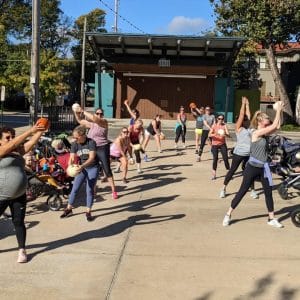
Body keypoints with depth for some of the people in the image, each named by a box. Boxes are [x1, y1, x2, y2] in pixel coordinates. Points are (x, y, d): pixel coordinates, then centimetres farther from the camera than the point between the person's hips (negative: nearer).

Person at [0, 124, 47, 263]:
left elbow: (31, 142, -4)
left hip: (19, 196, 5)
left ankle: (22, 250, 18)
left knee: (19, 222, 9)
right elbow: (14, 143, -25)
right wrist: (30, 130, -27)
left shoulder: (18, 151, 5)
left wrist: (41, 131, -20)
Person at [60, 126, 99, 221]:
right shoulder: (74, 144, -8)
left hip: (93, 168, -3)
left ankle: (88, 212, 9)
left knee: (89, 190, -2)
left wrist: (82, 165, -42)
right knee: (75, 188, 3)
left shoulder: (91, 142, -19)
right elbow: (72, 158, -13)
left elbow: (92, 158, -26)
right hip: (82, 168, 3)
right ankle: (69, 209, 17)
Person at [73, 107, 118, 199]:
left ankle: (113, 191, 3)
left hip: (102, 149, -6)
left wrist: (83, 111, -19)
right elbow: (80, 121, 19)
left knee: (107, 170, -4)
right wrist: (76, 113, 2)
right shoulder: (92, 124, 12)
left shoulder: (104, 122, -6)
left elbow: (94, 118, -24)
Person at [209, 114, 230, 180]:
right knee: (215, 159, 0)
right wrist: (215, 134, -29)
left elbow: (228, 134, -12)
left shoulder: (224, 125, 0)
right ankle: (214, 174, 9)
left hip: (222, 144, 1)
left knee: (225, 158, -2)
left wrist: (225, 134, -34)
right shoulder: (214, 126, -3)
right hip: (215, 145, -1)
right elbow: (209, 135, -11)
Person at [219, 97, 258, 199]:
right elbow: (241, 114, -5)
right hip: (239, 153, -5)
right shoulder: (238, 128, -2)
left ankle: (252, 190, 20)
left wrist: (247, 104, 18)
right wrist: (243, 103, 3)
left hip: (249, 154, 5)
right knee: (232, 171, 1)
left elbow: (248, 115, 11)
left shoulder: (249, 128, 11)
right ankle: (223, 189, 10)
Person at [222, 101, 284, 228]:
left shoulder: (264, 133, 6)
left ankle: (272, 219, 20)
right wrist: (278, 110, -11)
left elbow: (277, 126, 7)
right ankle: (228, 215, 10)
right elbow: (274, 126, -18)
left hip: (263, 168, 7)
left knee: (268, 192, 9)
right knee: (242, 191, 0)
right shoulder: (256, 133, -16)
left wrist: (280, 111, 2)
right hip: (252, 167, -7)